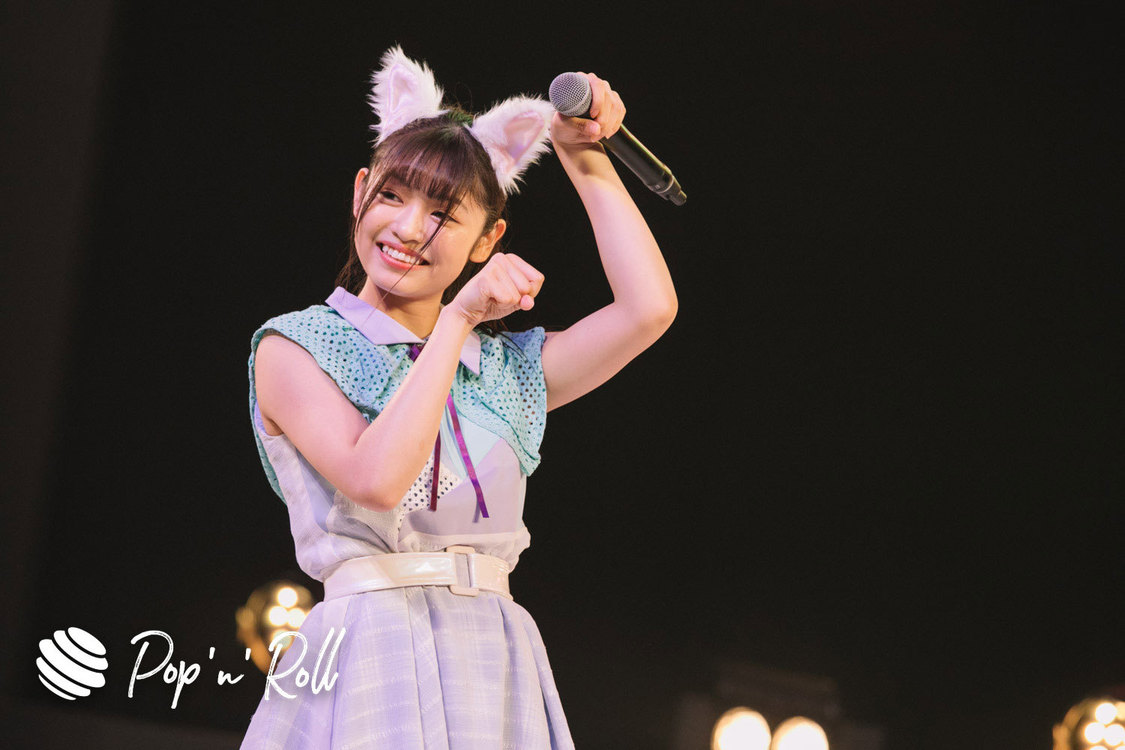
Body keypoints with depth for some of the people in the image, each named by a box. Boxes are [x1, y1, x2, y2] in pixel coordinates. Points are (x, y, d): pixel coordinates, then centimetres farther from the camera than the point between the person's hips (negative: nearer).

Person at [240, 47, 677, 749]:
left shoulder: (506, 369, 16)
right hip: (372, 658, -4)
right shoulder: (294, 348, 3)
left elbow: (650, 309, 4)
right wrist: (457, 321, -9)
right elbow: (375, 479, -13)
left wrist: (585, 159, 11)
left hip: (499, 668, 4)